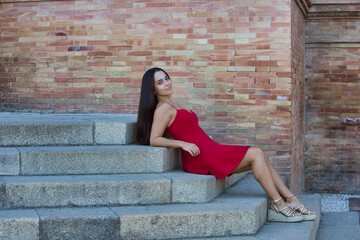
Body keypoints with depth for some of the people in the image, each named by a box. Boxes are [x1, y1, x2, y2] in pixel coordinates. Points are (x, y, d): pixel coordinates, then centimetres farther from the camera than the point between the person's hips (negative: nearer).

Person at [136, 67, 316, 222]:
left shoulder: (172, 106, 22)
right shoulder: (163, 109, -6)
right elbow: (154, 140, -13)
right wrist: (183, 143, -22)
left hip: (210, 153, 10)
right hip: (200, 156, -10)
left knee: (260, 157, 2)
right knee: (256, 155, -13)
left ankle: (293, 201, -2)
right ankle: (278, 205, -10)